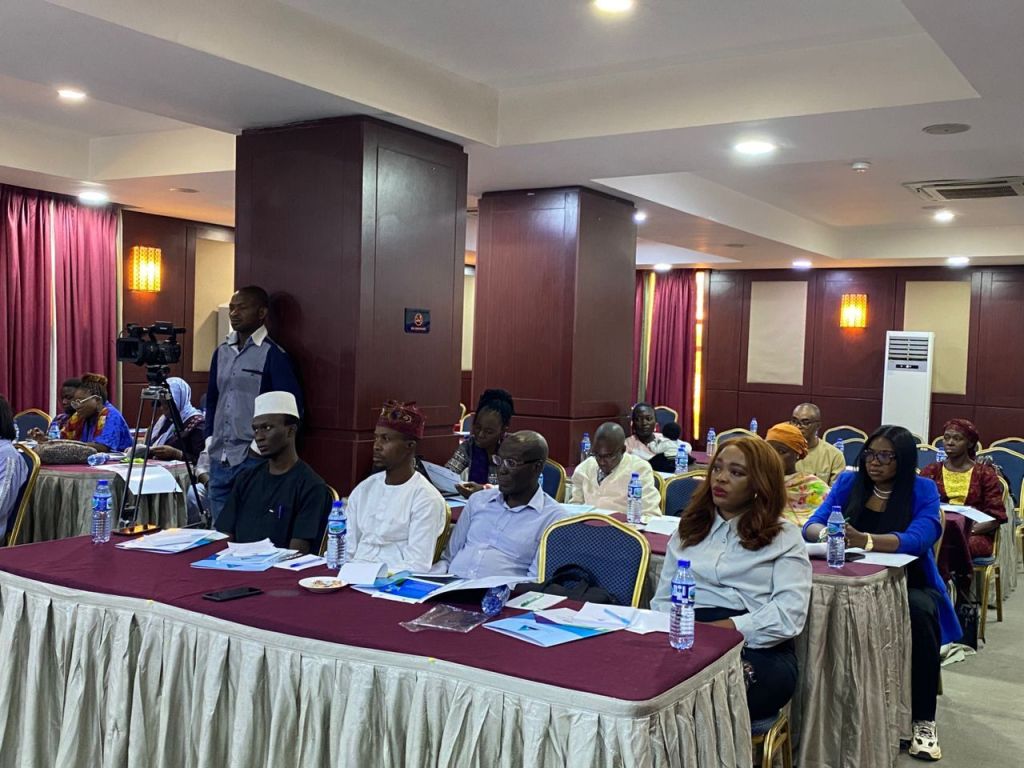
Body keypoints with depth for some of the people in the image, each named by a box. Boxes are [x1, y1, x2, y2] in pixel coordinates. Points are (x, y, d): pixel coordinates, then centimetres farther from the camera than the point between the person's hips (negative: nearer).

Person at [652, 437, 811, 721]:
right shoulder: (689, 529, 26)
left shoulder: (784, 536, 14)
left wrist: (729, 627, -13)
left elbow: (789, 614, 0)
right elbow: (663, 600, 18)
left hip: (758, 649, -2)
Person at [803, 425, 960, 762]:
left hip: (907, 584, -1)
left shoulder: (923, 490, -4)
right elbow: (812, 525, -6)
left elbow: (918, 539, -22)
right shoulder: (849, 482, 3)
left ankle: (923, 721, -20)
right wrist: (828, 534, -32)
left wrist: (864, 540, -40)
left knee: (920, 611, -35)